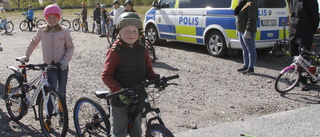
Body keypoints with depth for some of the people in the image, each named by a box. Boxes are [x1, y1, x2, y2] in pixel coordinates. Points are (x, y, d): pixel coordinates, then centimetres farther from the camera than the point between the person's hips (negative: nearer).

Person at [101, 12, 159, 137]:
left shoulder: (142, 50, 2)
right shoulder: (115, 51, -13)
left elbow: (148, 70, 8)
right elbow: (106, 75, -17)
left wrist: (156, 79, -14)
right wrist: (119, 90, -31)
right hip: (120, 99, -4)